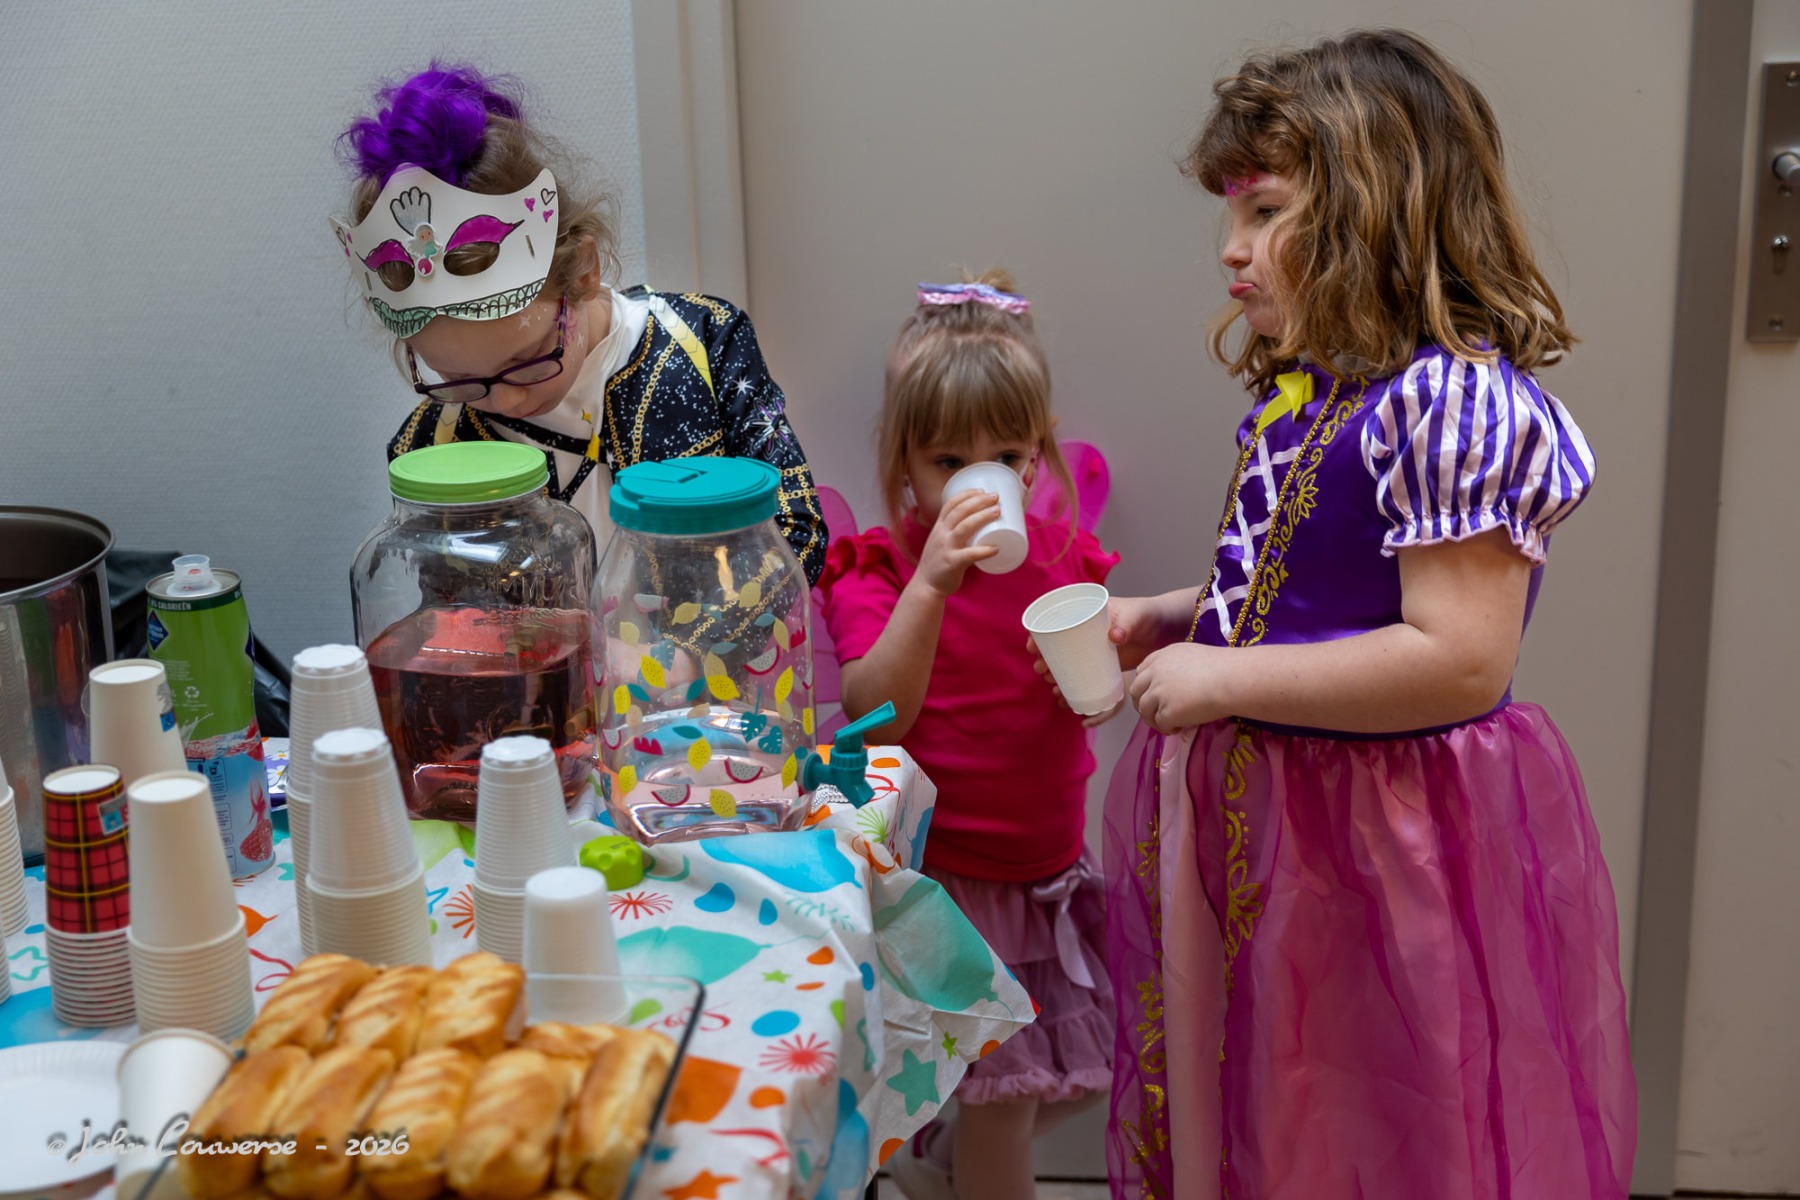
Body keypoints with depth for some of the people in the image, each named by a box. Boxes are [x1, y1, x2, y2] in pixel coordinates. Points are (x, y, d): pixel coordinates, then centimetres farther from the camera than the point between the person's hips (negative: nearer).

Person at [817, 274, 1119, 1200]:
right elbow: (874, 713, -27)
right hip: (941, 874, -6)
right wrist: (932, 583, -36)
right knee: (1005, 1084, 0)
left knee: (1081, 1073, 18)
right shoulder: (878, 570, -12)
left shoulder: (1060, 555, 2)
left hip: (1048, 866, 6)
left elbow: (1103, 699, 8)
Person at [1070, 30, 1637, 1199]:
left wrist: (1221, 679, -23)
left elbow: (1458, 659, -28)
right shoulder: (1305, 392, 8)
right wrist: (1165, 620, 6)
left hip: (1375, 846, -9)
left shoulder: (1451, 398, -22)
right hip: (1256, 816, 9)